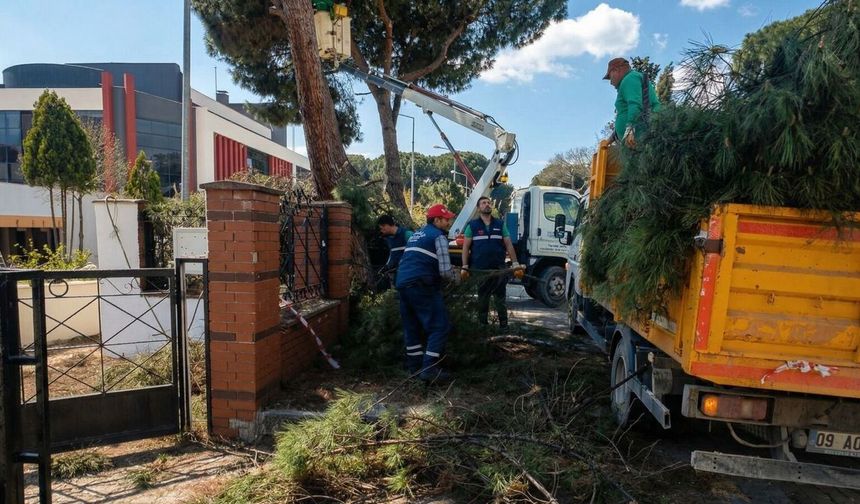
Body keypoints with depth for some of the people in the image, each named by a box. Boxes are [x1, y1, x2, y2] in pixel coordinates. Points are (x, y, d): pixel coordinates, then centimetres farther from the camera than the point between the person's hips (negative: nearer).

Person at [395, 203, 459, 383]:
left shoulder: (416, 234, 24)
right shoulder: (439, 236, -3)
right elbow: (445, 271, -11)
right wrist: (455, 278, 9)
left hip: (402, 283, 9)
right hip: (422, 286, -9)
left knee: (411, 326, 16)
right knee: (439, 326, -3)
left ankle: (415, 366, 22)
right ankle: (429, 369, -7)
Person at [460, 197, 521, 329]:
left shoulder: (500, 224, 9)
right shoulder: (472, 225, 3)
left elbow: (509, 245, 8)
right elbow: (466, 247, 1)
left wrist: (515, 263, -2)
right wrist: (465, 266, -7)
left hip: (499, 269, 1)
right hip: (479, 270, -1)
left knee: (500, 299, 5)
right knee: (482, 300, 8)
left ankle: (503, 325, 13)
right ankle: (482, 325, 20)